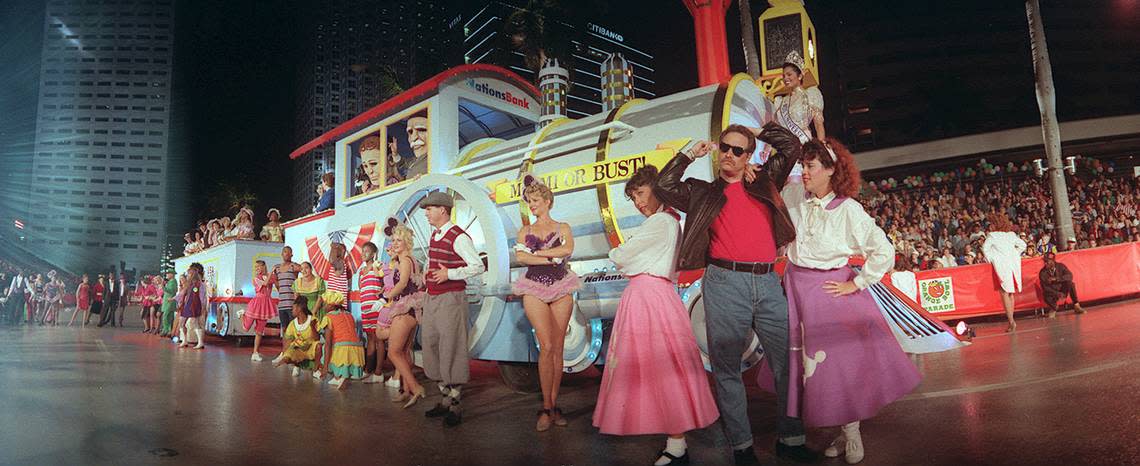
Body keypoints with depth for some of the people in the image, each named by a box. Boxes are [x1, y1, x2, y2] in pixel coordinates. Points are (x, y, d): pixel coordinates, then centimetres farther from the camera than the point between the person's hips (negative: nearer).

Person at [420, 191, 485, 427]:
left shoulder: (458, 237, -12)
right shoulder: (434, 235, 15)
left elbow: (478, 266, -16)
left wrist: (449, 274, -22)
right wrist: (429, 275, 13)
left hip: (451, 299, -9)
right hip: (431, 298, 9)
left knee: (451, 350, -4)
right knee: (431, 348, 13)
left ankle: (455, 406, 7)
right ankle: (445, 400, 26)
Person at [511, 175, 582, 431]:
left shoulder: (562, 227, 11)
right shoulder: (525, 231, 14)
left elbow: (568, 249, -10)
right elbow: (520, 257, -5)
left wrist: (537, 252, -8)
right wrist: (552, 258, -10)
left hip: (561, 288, 0)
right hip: (535, 289, 0)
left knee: (557, 347, -1)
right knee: (546, 346, -11)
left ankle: (553, 404, 7)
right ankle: (547, 407, -5)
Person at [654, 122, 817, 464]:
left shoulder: (763, 182, 17)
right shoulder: (702, 192, 14)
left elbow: (792, 146, 18)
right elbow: (663, 188, 3)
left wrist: (758, 131, 21)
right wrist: (689, 155, 8)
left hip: (768, 283, 2)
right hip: (725, 284, -2)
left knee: (787, 362, 5)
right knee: (727, 367, 2)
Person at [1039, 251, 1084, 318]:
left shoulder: (1060, 266, -7)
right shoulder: (1043, 272, -13)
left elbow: (1070, 276, -20)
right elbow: (1045, 287, -16)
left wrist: (1056, 279, -31)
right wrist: (1057, 293, -28)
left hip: (1063, 290, 2)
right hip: (1053, 293, -2)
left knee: (1070, 283, -27)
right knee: (1046, 295, -35)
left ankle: (1076, 306, -15)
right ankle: (1053, 308, 0)